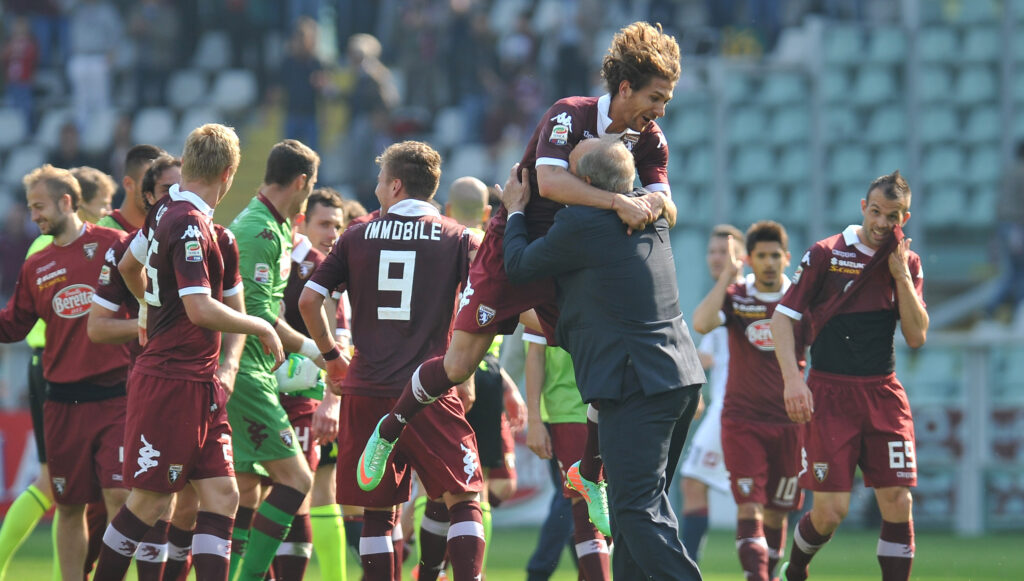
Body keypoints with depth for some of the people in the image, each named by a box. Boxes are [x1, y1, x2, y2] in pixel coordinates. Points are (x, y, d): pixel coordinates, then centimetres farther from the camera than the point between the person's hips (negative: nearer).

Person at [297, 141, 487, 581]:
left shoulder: (358, 236, 8)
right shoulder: (458, 239, 4)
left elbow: (308, 300, 6)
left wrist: (332, 356, 18)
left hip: (366, 392, 2)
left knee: (377, 510, 8)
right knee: (463, 500, 2)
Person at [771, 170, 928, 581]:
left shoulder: (908, 264, 9)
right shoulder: (825, 255, -1)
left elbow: (917, 337, 3)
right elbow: (782, 318, -1)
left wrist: (901, 275, -6)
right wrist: (793, 379, -13)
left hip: (883, 393, 3)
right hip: (830, 393, -3)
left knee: (898, 502, -7)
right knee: (831, 511, -7)